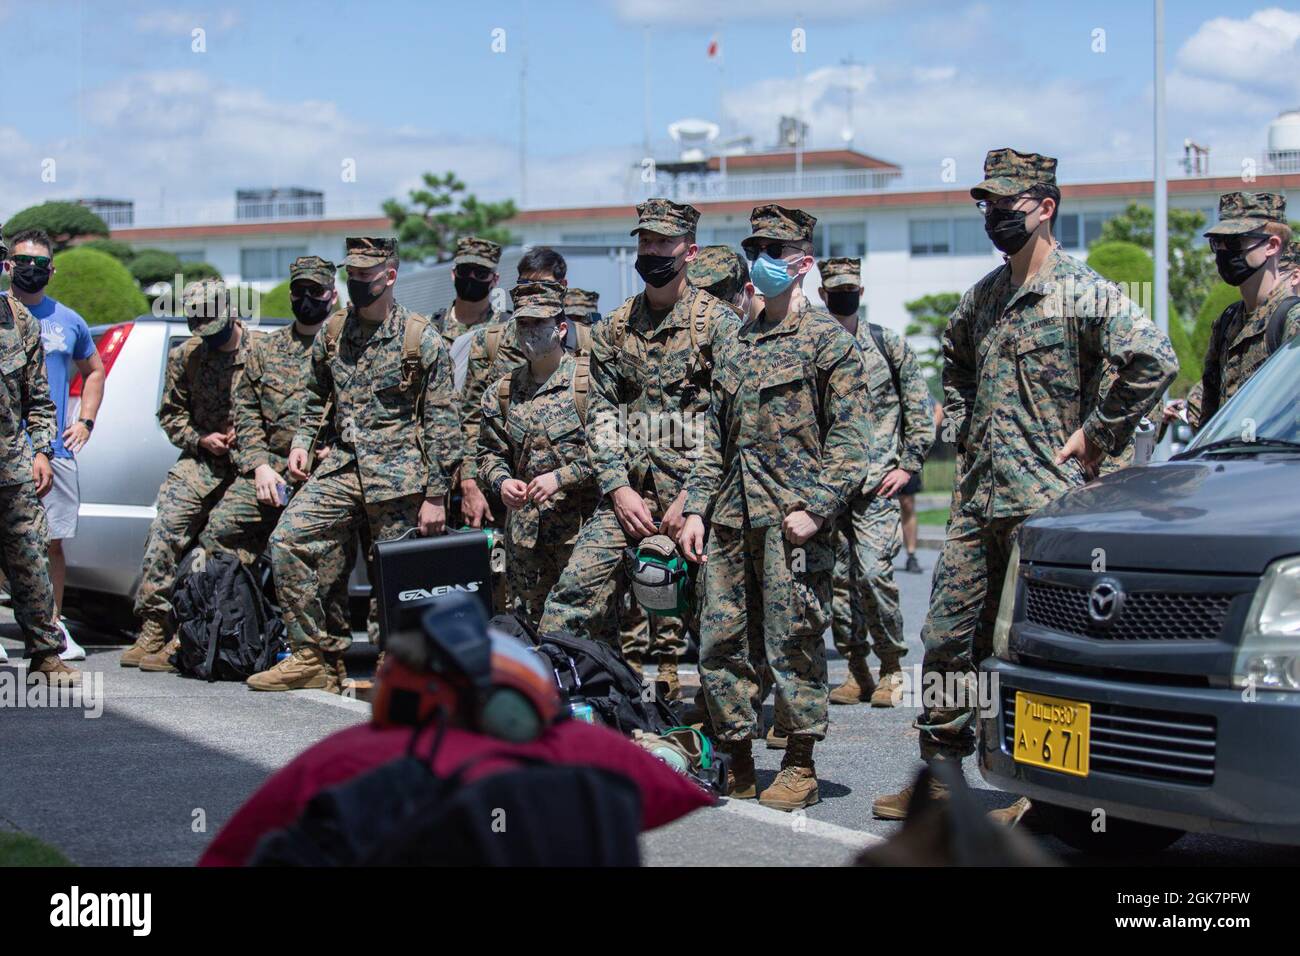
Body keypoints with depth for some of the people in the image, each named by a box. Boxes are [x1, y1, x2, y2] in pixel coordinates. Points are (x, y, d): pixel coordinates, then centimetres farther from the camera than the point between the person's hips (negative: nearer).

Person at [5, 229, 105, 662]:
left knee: (54, 542, 6)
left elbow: (94, 370, 28)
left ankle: (54, 626, 16)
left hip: (56, 451, 3)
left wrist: (85, 421, 15)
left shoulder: (68, 321, 14)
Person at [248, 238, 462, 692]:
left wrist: (435, 496, -8)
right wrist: (302, 441, 7)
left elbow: (442, 423, -5)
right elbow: (316, 396, 25)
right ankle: (315, 656, -3)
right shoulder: (332, 331, 9)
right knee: (287, 539, -9)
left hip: (399, 473, -5)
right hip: (342, 466, 5)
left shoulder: (421, 339, -5)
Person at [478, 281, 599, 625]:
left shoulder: (589, 382, -5)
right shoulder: (503, 391, 12)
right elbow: (490, 453, 18)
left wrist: (561, 477, -16)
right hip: (524, 530, 5)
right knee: (532, 623, 10)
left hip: (582, 525, -5)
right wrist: (501, 481, -3)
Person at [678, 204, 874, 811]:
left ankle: (800, 769, 10)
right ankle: (737, 767, 17)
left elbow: (850, 436, -8)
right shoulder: (734, 346, 18)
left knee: (792, 647, -2)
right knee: (719, 645, 6)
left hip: (791, 518, -7)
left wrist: (817, 508, -17)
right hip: (730, 518, 7)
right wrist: (695, 507, 10)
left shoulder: (828, 340, -2)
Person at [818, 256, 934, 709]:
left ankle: (892, 668, 1)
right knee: (839, 578, 4)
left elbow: (919, 409, 6)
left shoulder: (889, 345, 4)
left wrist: (909, 465, 0)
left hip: (876, 482, -3)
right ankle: (857, 670, 14)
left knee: (873, 572, -13)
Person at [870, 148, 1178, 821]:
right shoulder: (984, 296, 15)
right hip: (977, 500, 8)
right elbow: (954, 356, 35)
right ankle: (941, 772, 18)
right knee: (948, 637, 8)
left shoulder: (1080, 293, -9)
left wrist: (1096, 434, -15)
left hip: (1045, 503, -8)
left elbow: (1155, 359, -20)